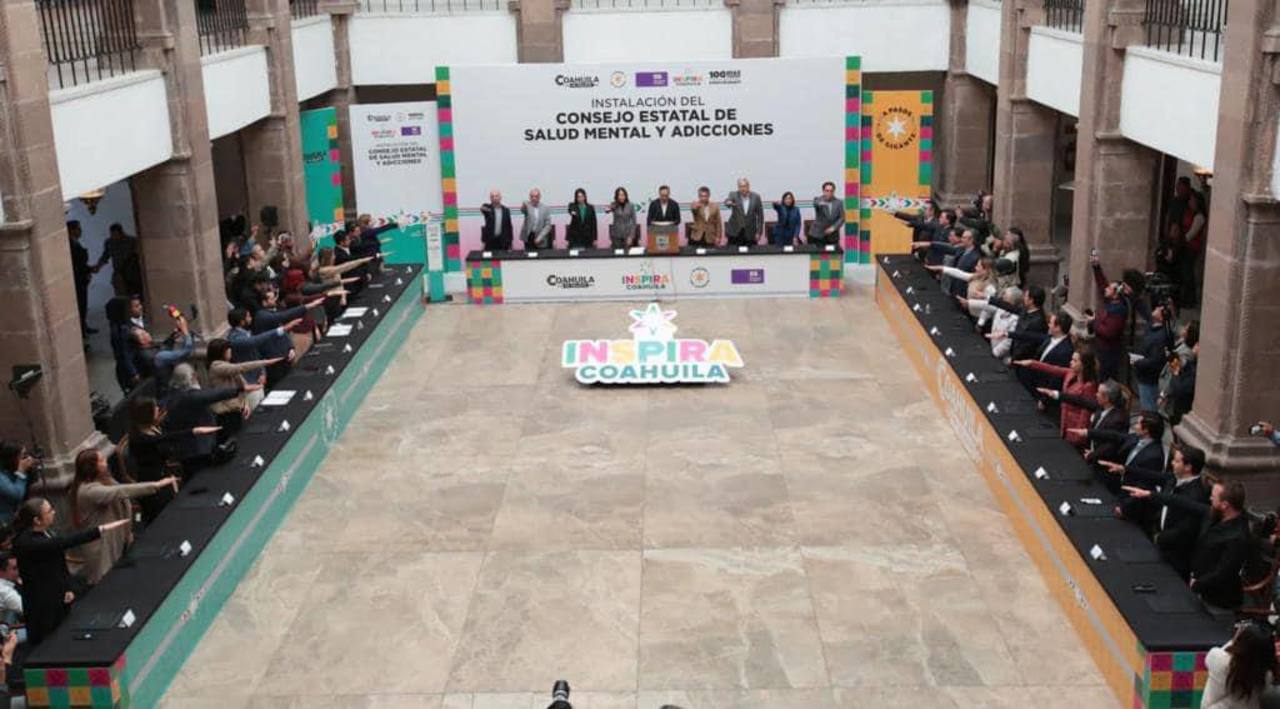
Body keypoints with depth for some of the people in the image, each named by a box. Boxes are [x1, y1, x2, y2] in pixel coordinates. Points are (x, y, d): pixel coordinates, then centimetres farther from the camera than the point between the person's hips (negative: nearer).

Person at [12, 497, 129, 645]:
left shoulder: (46, 532, 0)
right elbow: (65, 542, -36)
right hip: (42, 605, -8)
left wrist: (68, 588, -2)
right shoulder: (26, 542, -26)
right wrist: (102, 529, -40)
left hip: (59, 599, 8)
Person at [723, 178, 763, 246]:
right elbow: (727, 200, -23)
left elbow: (760, 215, 5)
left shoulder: (756, 197, 2)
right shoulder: (734, 195, -1)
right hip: (734, 233, -1)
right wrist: (728, 203, -48)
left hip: (750, 233, 1)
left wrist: (758, 232, 0)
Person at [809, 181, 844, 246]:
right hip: (817, 235, -1)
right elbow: (815, 204, -24)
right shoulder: (818, 199, 1)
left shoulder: (839, 203, 7)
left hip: (832, 236, 1)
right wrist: (820, 203, -49)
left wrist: (833, 228, -11)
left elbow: (842, 218, 4)